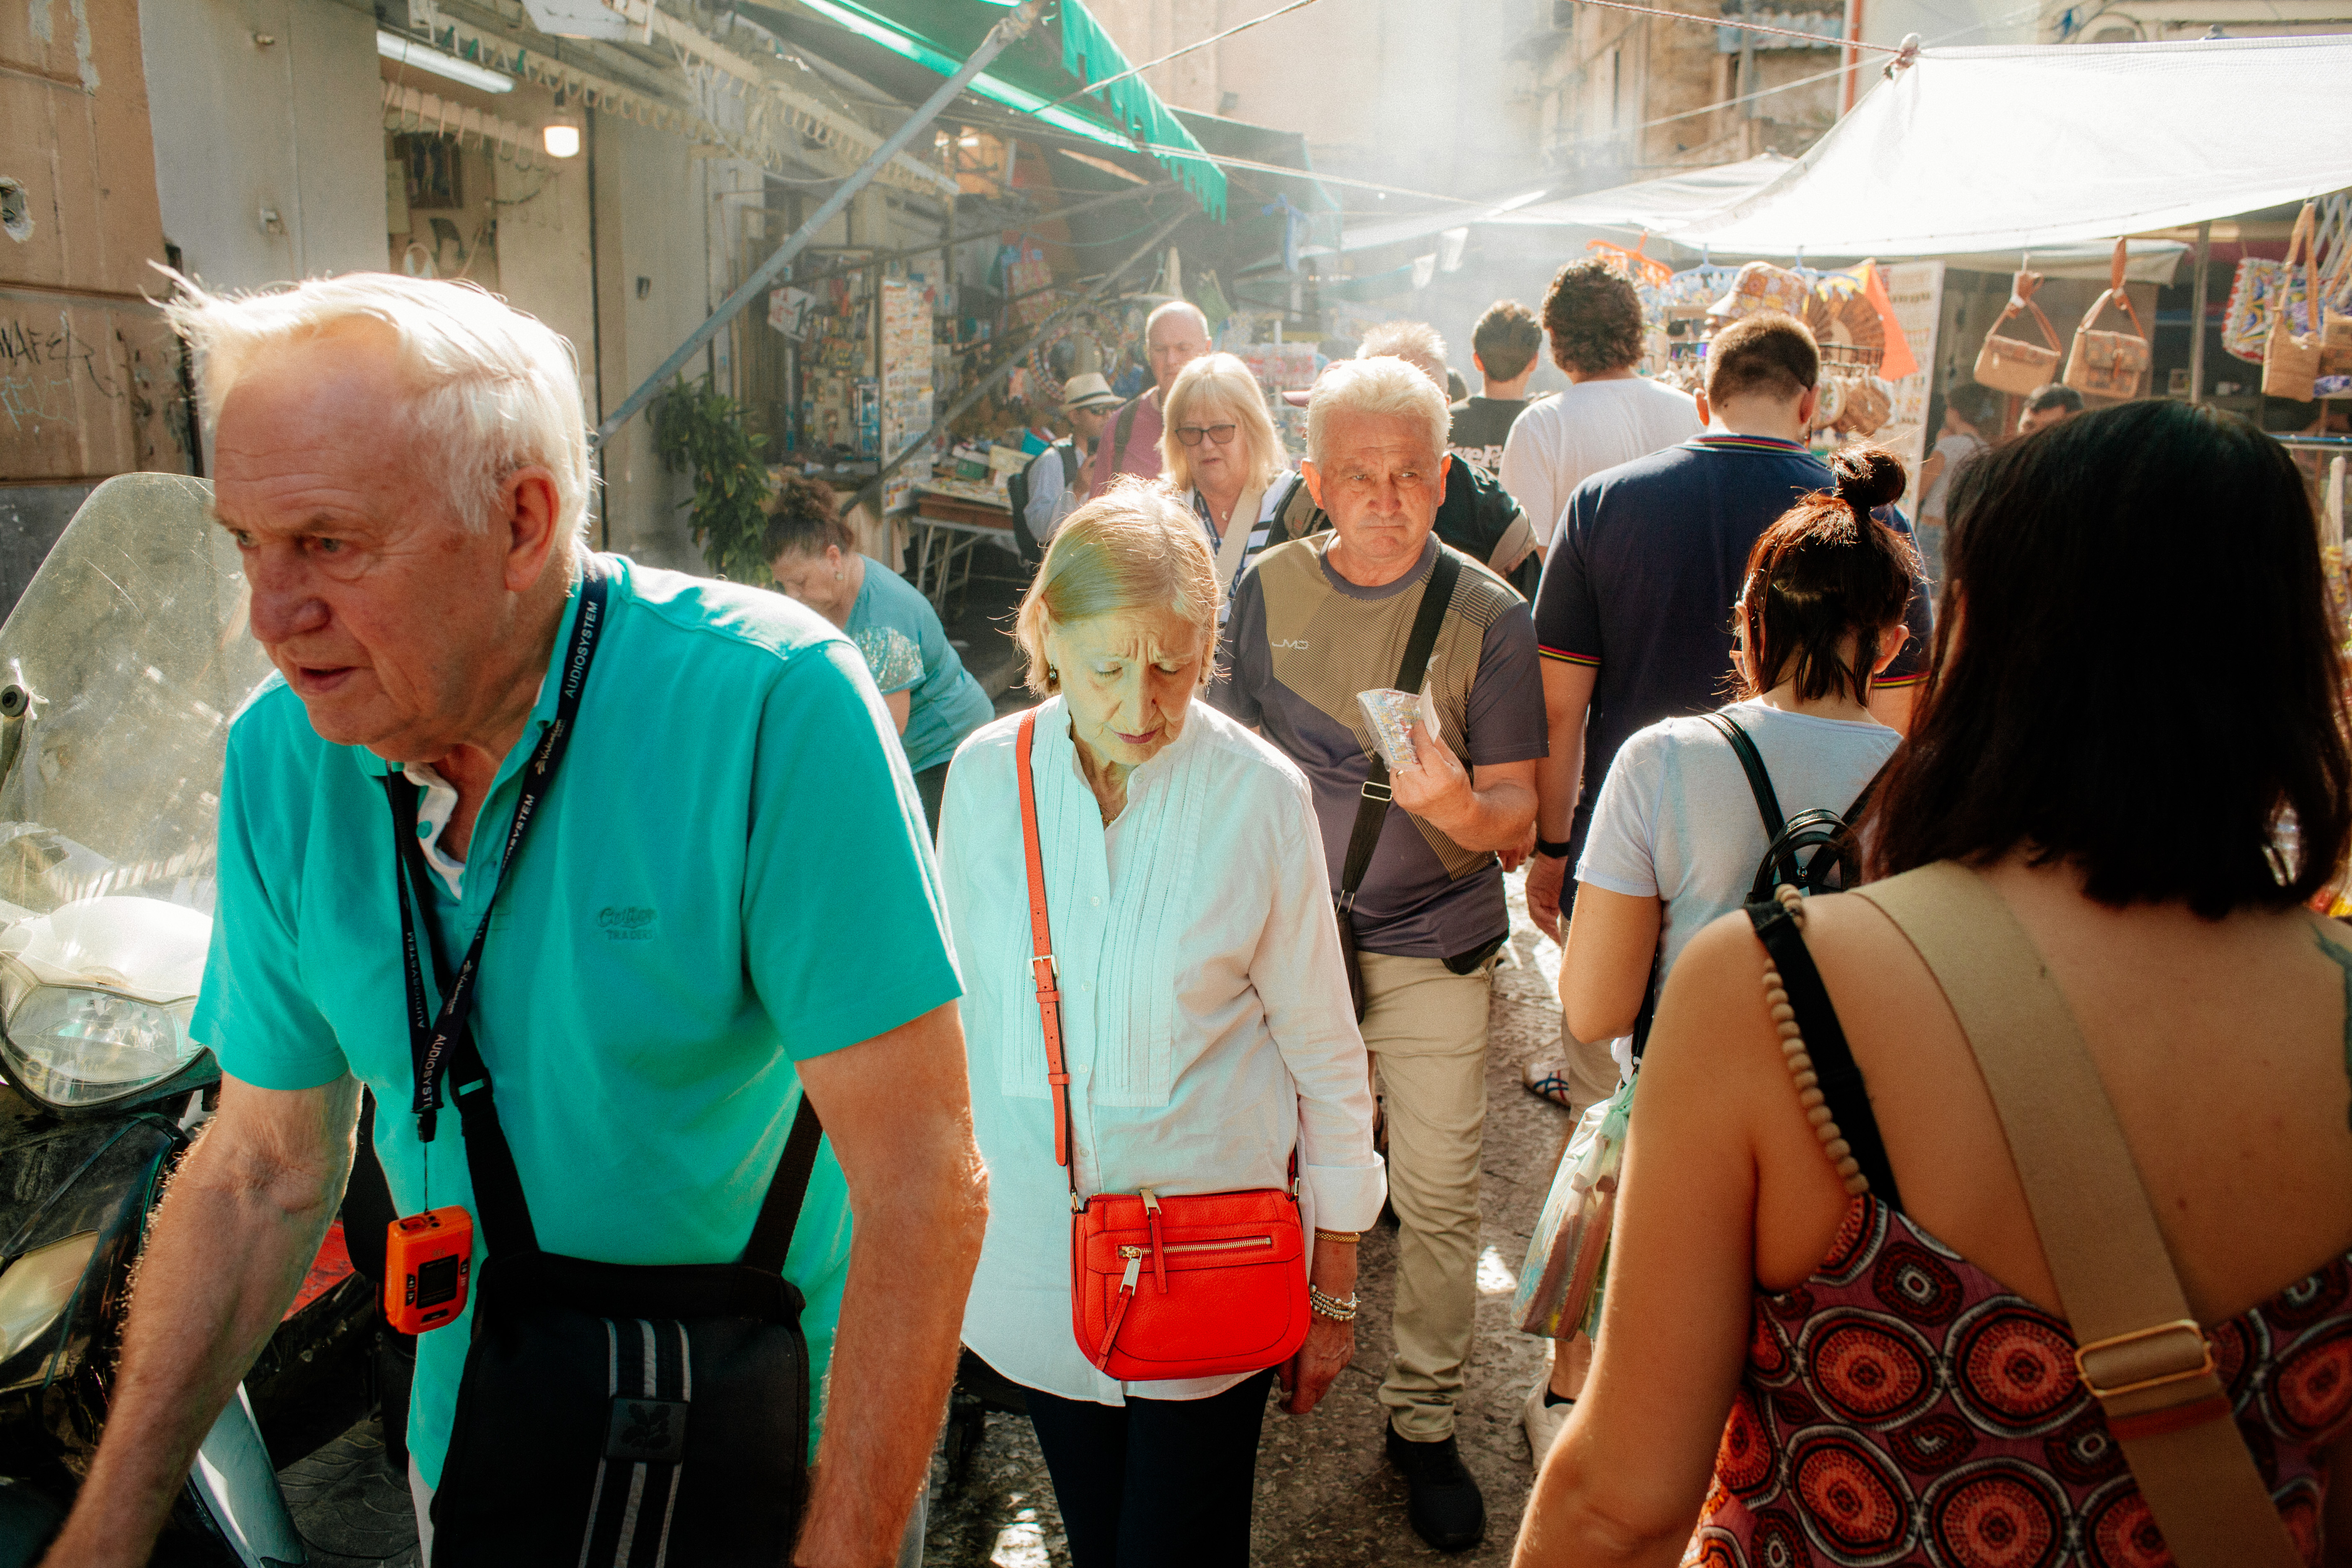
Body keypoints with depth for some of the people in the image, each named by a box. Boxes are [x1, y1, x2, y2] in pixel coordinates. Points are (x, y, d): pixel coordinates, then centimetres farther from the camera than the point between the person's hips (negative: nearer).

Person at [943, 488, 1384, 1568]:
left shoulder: (1260, 795, -14)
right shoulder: (985, 778, -7)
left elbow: (1324, 1054, -5)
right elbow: (955, 1015, 6)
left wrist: (1334, 1286, 1)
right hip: (1032, 1254, 3)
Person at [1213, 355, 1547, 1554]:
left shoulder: (1488, 618, -10)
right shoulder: (1270, 588, -2)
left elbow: (1517, 818, -10)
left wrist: (1457, 802, -32)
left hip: (1432, 954, -2)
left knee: (1439, 1198, 4)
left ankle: (1424, 1420, 23)